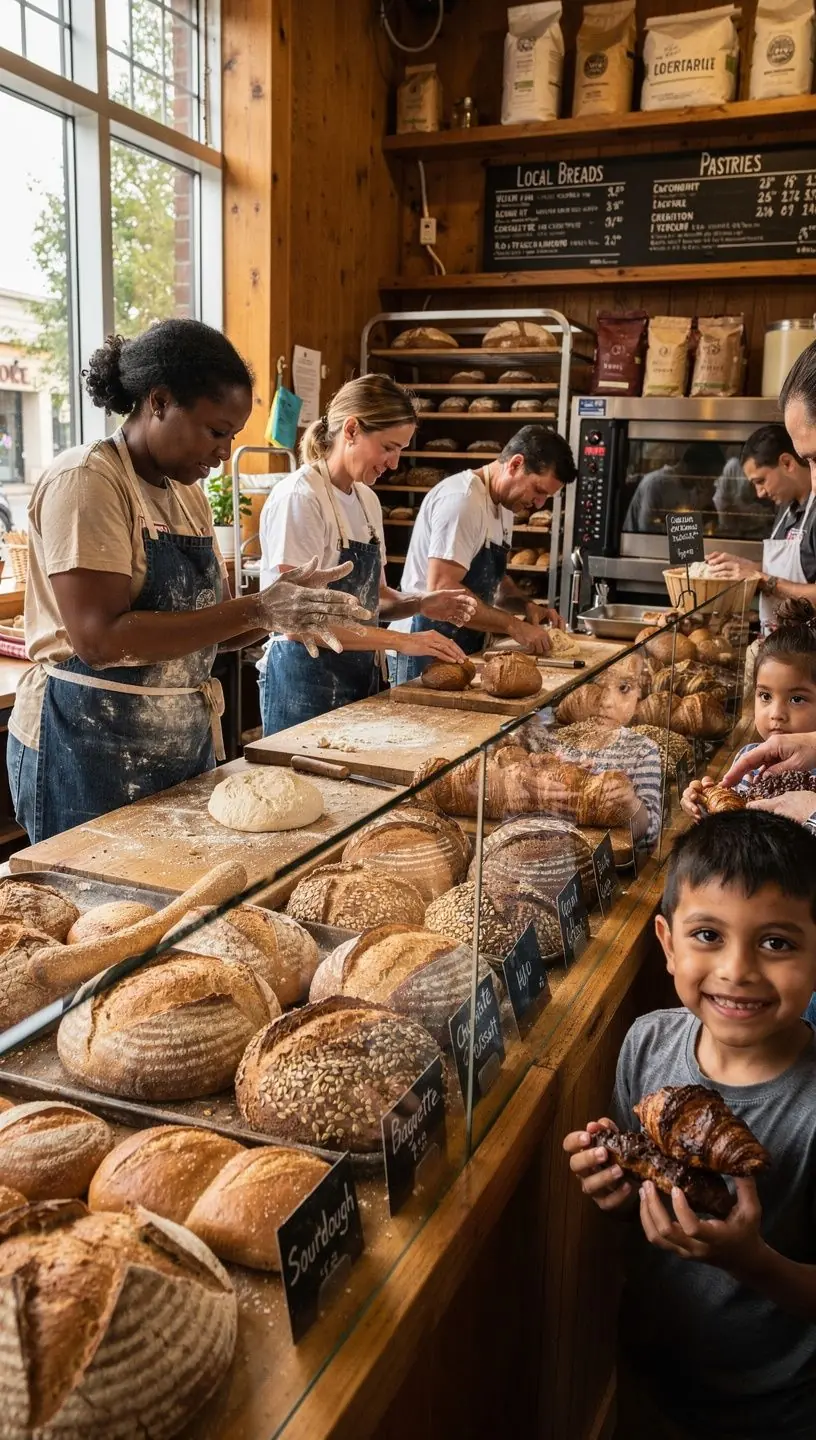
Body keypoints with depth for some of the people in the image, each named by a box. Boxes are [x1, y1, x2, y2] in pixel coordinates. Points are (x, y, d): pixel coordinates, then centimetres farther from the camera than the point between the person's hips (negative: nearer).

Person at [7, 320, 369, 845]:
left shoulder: (189, 493, 11)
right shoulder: (87, 480, -14)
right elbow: (100, 639, -24)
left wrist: (282, 607, -7)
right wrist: (257, 609, -24)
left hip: (185, 744, 8)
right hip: (92, 752, -8)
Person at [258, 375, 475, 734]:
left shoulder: (367, 500, 9)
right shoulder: (299, 497, -15)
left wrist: (419, 603, -3)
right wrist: (403, 641, -20)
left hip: (361, 674, 8)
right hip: (306, 675, -8)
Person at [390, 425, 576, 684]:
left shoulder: (506, 504, 11)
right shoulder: (462, 499, -19)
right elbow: (442, 590, -26)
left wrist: (526, 604, 3)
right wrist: (513, 626, -22)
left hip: (465, 648, 9)